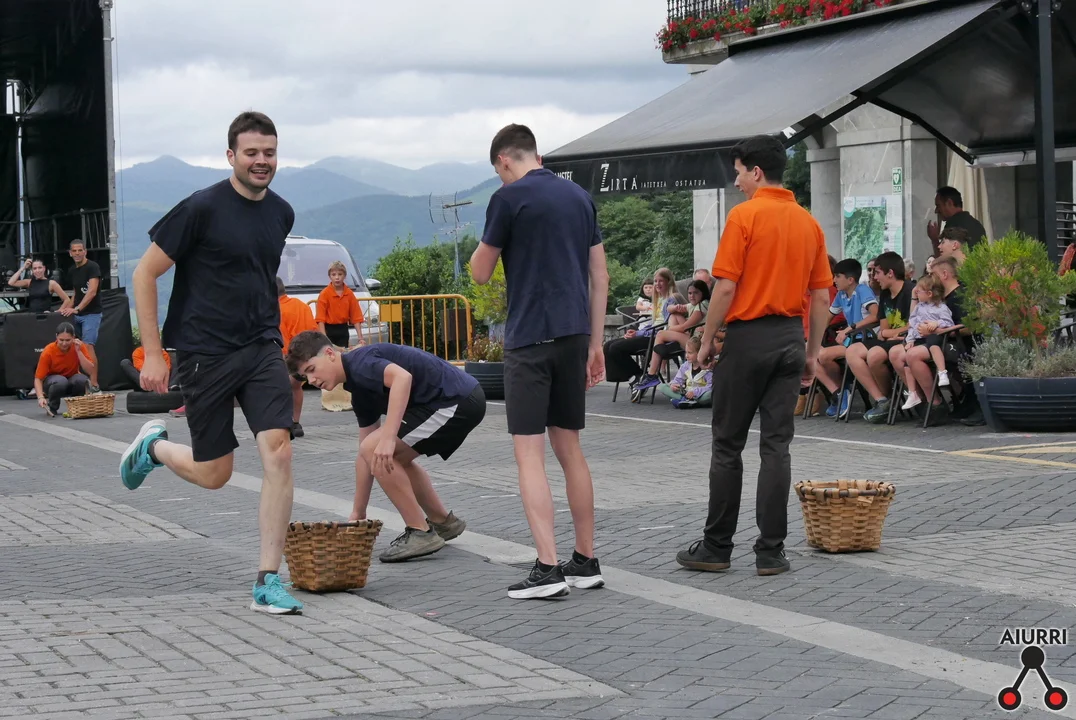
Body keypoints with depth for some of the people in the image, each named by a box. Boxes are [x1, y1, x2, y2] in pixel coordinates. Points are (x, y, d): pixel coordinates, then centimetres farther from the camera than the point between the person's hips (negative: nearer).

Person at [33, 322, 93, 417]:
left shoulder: (79, 346, -16)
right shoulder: (48, 351, -23)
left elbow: (90, 371, -22)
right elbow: (38, 378, -21)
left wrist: (78, 351, -30)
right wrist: (41, 397, -38)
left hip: (72, 383, 2)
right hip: (53, 383, -2)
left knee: (82, 379, -33)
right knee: (60, 381, -37)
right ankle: (52, 408, -9)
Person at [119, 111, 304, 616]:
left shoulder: (281, 213, 7)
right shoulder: (202, 209, -11)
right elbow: (145, 274, -8)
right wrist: (153, 354, -11)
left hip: (262, 350, 4)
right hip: (204, 355, -4)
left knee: (279, 453, -13)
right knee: (214, 474, 4)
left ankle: (268, 583, -7)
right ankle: (153, 446, 38)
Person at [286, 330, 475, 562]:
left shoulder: (359, 362, -11)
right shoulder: (360, 389, 18)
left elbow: (403, 377, -32)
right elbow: (366, 455, 22)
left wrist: (387, 438, -35)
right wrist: (358, 514, 24)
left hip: (457, 401, -11)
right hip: (462, 402, 11)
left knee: (378, 452, -12)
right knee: (393, 459, 26)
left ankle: (421, 533, -5)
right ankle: (443, 522, 34)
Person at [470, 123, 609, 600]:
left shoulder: (510, 197, -7)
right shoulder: (580, 197, 11)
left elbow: (480, 273, 0)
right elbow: (600, 277, 12)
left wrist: (485, 246, 21)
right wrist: (595, 343, 16)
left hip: (529, 338, -6)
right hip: (573, 335, 6)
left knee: (529, 453, -5)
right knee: (569, 449, 13)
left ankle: (548, 568, -12)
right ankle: (586, 562, 16)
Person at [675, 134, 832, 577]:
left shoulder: (744, 216, -9)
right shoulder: (809, 223, 9)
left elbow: (726, 287, -13)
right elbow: (822, 295, 9)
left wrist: (706, 341, -3)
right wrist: (813, 351, 16)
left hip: (747, 336, -5)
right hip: (791, 338, 5)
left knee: (728, 445, 4)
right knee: (776, 445, 5)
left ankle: (716, 548, 9)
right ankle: (771, 552, 2)